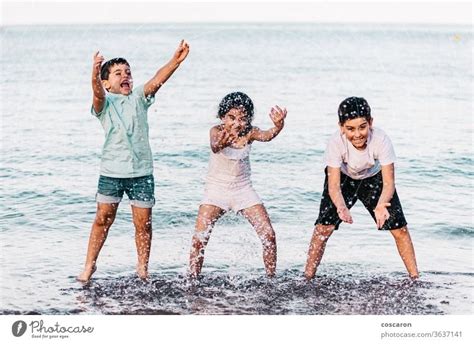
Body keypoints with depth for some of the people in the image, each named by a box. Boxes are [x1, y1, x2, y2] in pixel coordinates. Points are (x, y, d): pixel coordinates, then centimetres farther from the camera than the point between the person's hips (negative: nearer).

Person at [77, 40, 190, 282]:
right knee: (103, 219, 5)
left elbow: (157, 81, -11)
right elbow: (98, 93, -24)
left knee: (143, 222, 3)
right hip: (111, 171, -1)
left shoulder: (138, 97, 6)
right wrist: (95, 74, -46)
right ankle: (89, 265, 18)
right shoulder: (104, 102, 0)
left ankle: (143, 269, 17)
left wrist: (176, 61, -28)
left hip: (141, 171, 2)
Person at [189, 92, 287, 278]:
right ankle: (192, 280, -3)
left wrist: (278, 126, -57)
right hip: (216, 189, -2)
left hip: (243, 189, 2)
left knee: (269, 235, -6)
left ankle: (271, 278, 9)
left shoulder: (249, 132, -10)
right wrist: (219, 144, -66)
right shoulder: (217, 131, -16)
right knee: (199, 239, -15)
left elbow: (266, 136, -33)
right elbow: (214, 147, -40)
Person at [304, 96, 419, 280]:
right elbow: (334, 185, -36)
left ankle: (415, 278, 9)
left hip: (374, 178, 1)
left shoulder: (381, 140, -36)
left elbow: (389, 182, -35)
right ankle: (307, 277, -1)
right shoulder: (336, 142, -36)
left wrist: (381, 205, -56)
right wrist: (341, 207, -57)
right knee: (323, 227, -14)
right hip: (343, 177, 0)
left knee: (400, 229, -7)